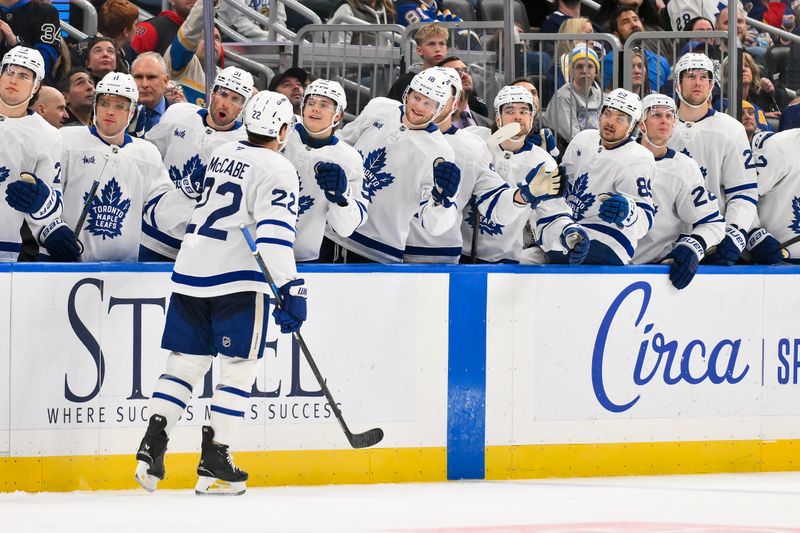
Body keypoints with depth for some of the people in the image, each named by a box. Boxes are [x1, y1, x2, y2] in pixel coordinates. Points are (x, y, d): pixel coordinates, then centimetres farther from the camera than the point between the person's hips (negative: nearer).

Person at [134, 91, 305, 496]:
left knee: (185, 363, 10)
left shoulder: (222, 154, 14)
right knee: (238, 369, 1)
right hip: (237, 278, -7)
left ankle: (152, 447, -1)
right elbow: (275, 231, -20)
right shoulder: (277, 170, -8)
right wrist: (291, 288, -24)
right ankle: (214, 465, -2)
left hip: (190, 269, 7)